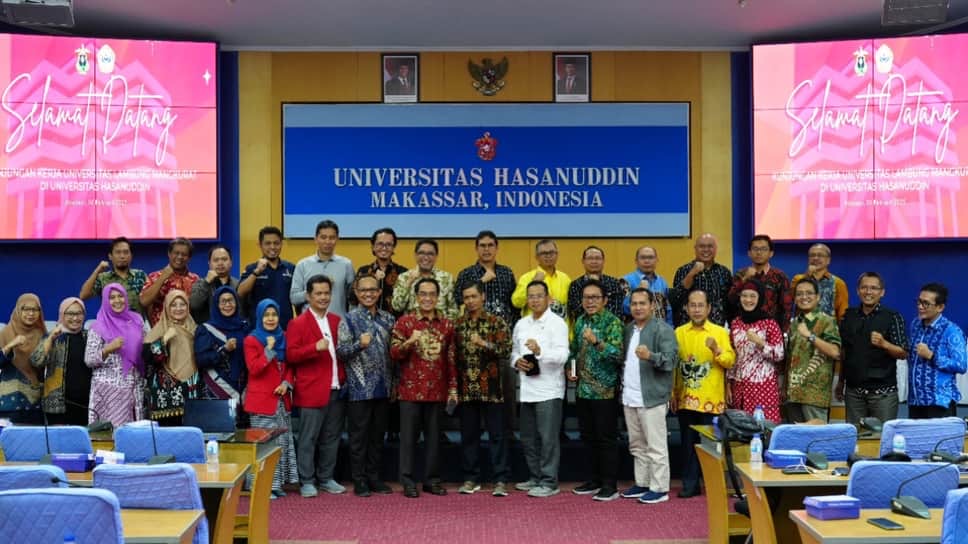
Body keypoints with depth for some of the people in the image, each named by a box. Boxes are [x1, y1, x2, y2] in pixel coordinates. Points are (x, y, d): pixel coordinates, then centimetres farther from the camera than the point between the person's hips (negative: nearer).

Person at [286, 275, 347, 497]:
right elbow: (290, 355, -11)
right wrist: (315, 347, -24)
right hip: (312, 391, -5)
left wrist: (344, 379, 7)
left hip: (336, 390, 6)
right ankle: (306, 481, 10)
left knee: (331, 437, 11)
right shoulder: (298, 323, -4)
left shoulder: (336, 321, 13)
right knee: (308, 438, 1)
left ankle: (326, 478, 22)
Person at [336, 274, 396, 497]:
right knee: (359, 436, 2)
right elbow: (341, 351, -9)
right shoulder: (349, 319, -3)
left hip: (382, 386, 4)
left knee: (377, 434, 11)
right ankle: (359, 480, 10)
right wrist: (359, 344, -25)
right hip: (359, 387, -4)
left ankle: (374, 476, 21)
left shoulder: (388, 318, 9)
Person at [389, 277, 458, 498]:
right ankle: (408, 481, 9)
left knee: (434, 435, 8)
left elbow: (451, 359, 12)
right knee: (409, 435, 2)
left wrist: (453, 388, 9)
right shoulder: (404, 322, 0)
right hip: (410, 389, -3)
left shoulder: (447, 325, 9)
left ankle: (432, 479, 17)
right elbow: (394, 354, -4)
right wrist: (409, 342, -23)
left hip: (437, 390, 3)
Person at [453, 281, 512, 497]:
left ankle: (500, 480, 4)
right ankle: (471, 478, 18)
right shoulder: (458, 325, 11)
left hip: (491, 388, -3)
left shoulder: (497, 323, 0)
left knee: (497, 434, -1)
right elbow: (453, 355, 13)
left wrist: (484, 343, -21)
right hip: (466, 389, 3)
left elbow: (506, 350, -8)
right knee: (468, 435, 9)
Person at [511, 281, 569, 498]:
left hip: (548, 390, -7)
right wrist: (516, 361, -1)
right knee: (528, 438, 14)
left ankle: (549, 482, 5)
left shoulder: (557, 323, -8)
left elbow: (562, 355, -19)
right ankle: (535, 477, 26)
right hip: (527, 389, 7)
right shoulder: (521, 324, 13)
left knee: (548, 438, -3)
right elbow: (514, 350, 22)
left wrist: (540, 351, -35)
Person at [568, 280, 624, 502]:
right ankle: (595, 480, 25)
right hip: (583, 389, 7)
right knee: (588, 437, 13)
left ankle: (610, 485, 7)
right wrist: (571, 369, 6)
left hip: (604, 390, -7)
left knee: (606, 438, -1)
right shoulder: (580, 321, 10)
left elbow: (618, 354, -20)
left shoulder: (612, 322, -10)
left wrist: (597, 342, -32)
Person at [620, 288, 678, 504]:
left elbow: (672, 360, -18)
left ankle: (659, 489, 4)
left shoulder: (663, 329, -9)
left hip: (652, 397, -8)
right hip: (630, 397, 8)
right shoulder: (628, 329, 15)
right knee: (637, 445, 15)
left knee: (656, 446, -2)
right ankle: (642, 483, 26)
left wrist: (650, 356, -34)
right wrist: (623, 383, 13)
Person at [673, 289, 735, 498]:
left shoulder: (719, 332, 1)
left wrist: (716, 350, -23)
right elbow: (673, 364, 10)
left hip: (711, 400, -2)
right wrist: (673, 393, 8)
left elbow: (730, 360, -5)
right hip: (686, 399, 2)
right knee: (688, 443, 6)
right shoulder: (679, 332, 8)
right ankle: (690, 484, 13)